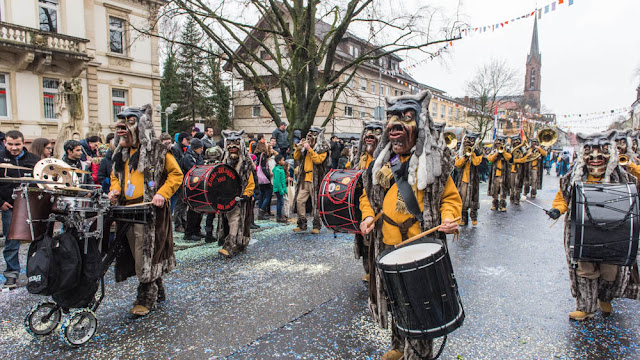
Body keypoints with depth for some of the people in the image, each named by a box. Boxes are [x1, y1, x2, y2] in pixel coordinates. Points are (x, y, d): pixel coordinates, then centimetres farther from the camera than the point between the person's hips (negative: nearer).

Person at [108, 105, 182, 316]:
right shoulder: (122, 153, 15)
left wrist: (162, 193, -16)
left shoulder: (157, 150, -7)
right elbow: (115, 176, 27)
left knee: (147, 254, -4)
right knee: (138, 254, 12)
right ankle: (157, 292, 28)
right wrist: (115, 190, 6)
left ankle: (145, 299, 9)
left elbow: (176, 174, -5)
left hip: (150, 211, -7)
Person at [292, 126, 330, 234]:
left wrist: (309, 149, -18)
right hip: (304, 179, 6)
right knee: (299, 200, 1)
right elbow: (296, 158, 16)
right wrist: (298, 148, -1)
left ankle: (317, 226, 8)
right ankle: (302, 224, 12)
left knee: (316, 202, -2)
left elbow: (318, 160, -17)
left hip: (316, 180, -6)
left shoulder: (323, 148, -1)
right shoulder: (306, 146, 17)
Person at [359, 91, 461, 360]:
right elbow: (368, 195, 16)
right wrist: (368, 216, -3)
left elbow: (451, 197, 2)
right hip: (388, 245, 5)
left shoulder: (433, 162, -2)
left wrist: (448, 218, -17)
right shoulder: (381, 163, 8)